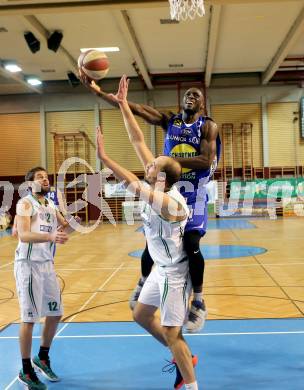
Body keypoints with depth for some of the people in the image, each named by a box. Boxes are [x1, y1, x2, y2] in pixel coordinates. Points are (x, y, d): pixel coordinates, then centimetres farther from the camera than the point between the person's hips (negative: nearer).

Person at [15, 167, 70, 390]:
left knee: (55, 313, 13)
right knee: (29, 318, -2)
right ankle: (26, 372, 11)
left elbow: (64, 227, 22)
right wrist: (51, 237, -41)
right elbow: (23, 235, -25)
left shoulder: (51, 205, 12)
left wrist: (69, 224, -2)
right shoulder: (25, 203, -11)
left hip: (48, 264, 8)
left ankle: (43, 358, 32)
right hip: (29, 265, -8)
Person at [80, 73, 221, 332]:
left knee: (191, 244, -14)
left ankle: (198, 303, 2)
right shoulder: (169, 120, 5)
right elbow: (134, 108, -3)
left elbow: (207, 161, -18)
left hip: (194, 192, -3)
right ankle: (144, 282, 33)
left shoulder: (208, 126, -4)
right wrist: (97, 90, -11)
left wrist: (170, 159, -22)